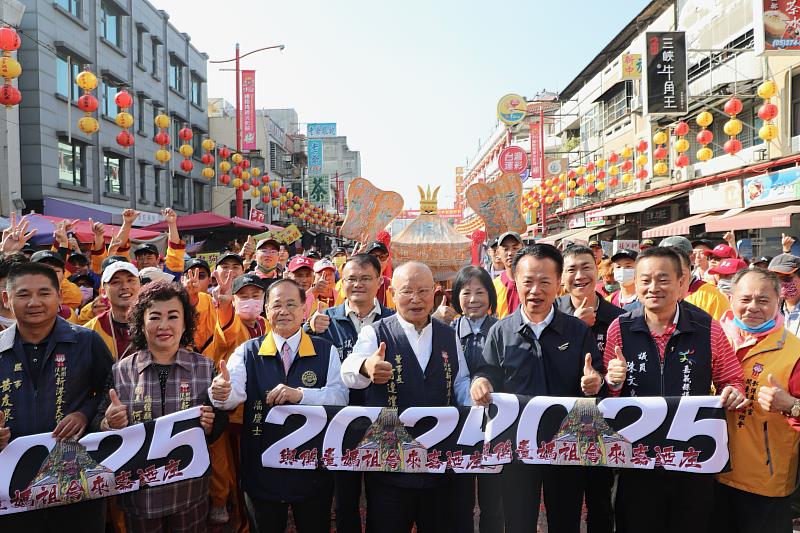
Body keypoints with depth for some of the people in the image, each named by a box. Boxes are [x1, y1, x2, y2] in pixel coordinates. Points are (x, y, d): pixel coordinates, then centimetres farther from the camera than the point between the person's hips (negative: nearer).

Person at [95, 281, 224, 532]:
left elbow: (219, 426, 1)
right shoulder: (121, 371, -5)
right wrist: (110, 423, -21)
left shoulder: (205, 367, -4)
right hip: (138, 492, 0)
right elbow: (99, 425, -1)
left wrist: (210, 424, -19)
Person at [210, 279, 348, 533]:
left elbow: (340, 396, -12)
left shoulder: (326, 351, -1)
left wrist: (300, 394, -27)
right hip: (261, 471, 0)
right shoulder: (247, 352, 0)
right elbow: (235, 394, -16)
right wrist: (222, 393, -39)